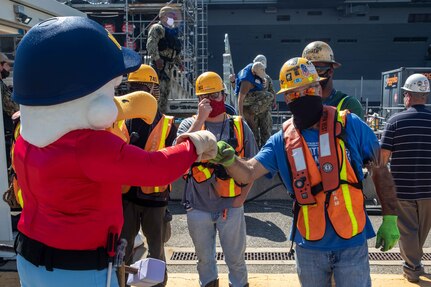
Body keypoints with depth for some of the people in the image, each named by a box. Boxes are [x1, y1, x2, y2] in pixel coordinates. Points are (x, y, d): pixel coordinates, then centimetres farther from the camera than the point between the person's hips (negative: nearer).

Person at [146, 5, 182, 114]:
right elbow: (151, 45, -20)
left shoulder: (172, 31, 22)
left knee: (166, 91, 13)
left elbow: (175, 50, 29)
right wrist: (157, 58, -26)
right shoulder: (158, 28, -7)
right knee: (159, 91, -14)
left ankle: (162, 114, 22)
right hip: (160, 65, -10)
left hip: (168, 67, 10)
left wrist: (178, 62, 23)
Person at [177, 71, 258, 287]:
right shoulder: (190, 124, -3)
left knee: (236, 259, 15)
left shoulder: (239, 126, -1)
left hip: (231, 206, 0)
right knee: (204, 259, 20)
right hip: (198, 208, 1)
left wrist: (241, 197, -4)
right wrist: (200, 119, -22)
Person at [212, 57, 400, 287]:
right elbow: (248, 173, -11)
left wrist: (390, 218, -2)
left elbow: (380, 170, 0)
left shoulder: (350, 126, -8)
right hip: (309, 247, 2)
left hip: (351, 244, -2)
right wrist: (229, 160, -32)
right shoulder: (282, 141, -4)